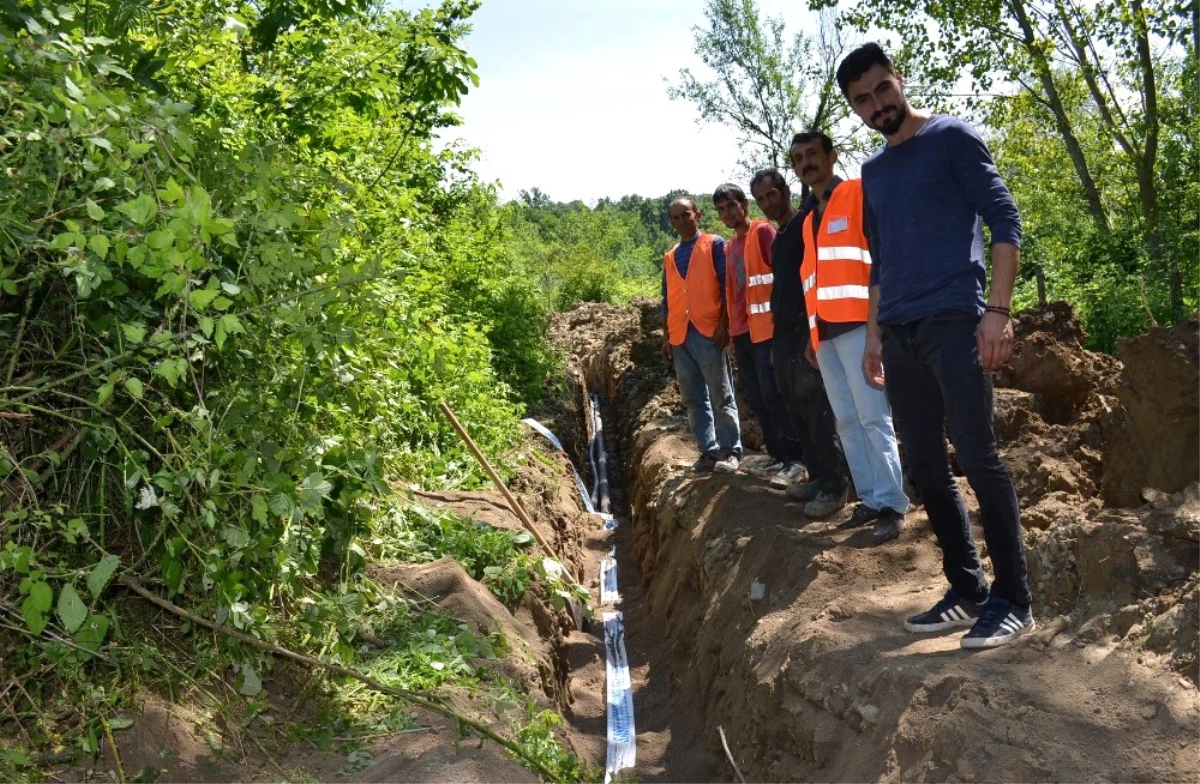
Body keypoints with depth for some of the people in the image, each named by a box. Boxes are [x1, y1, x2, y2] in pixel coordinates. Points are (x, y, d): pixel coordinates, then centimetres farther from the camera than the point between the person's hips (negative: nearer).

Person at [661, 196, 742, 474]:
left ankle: (731, 451, 2)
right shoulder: (669, 258, 18)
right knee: (694, 399, 6)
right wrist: (666, 337, 13)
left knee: (721, 396, -2)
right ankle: (709, 451, 11)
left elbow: (726, 286, -4)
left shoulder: (714, 245, 3)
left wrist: (724, 326, -12)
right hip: (680, 336, 6)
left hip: (709, 331, -5)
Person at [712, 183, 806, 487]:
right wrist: (732, 328, 16)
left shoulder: (763, 231, -3)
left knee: (774, 395, -9)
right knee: (757, 399, 8)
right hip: (741, 331, 8)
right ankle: (778, 456, 15)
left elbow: (782, 271, -10)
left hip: (766, 327, -8)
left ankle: (794, 458, -3)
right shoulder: (729, 247, 19)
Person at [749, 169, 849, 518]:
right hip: (785, 332, 9)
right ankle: (818, 477, 15)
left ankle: (834, 484, -6)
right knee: (797, 408, 8)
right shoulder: (777, 238, 20)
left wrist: (815, 331, -20)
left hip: (807, 329, -9)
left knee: (815, 406, -10)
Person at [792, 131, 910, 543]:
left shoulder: (858, 193, 1)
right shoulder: (809, 218, 23)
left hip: (858, 322, -8)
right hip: (825, 331, 8)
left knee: (873, 416, -8)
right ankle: (869, 500, 11)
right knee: (847, 421, 6)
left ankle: (892, 504, -4)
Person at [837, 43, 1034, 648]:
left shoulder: (951, 138, 2)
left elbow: (1005, 221, -5)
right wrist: (874, 334, 16)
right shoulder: (872, 173, 19)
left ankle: (1012, 599, 0)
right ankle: (967, 590, 15)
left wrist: (997, 311, -14)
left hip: (954, 321, -6)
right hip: (899, 335, 6)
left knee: (977, 456, -9)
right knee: (926, 467, 5)